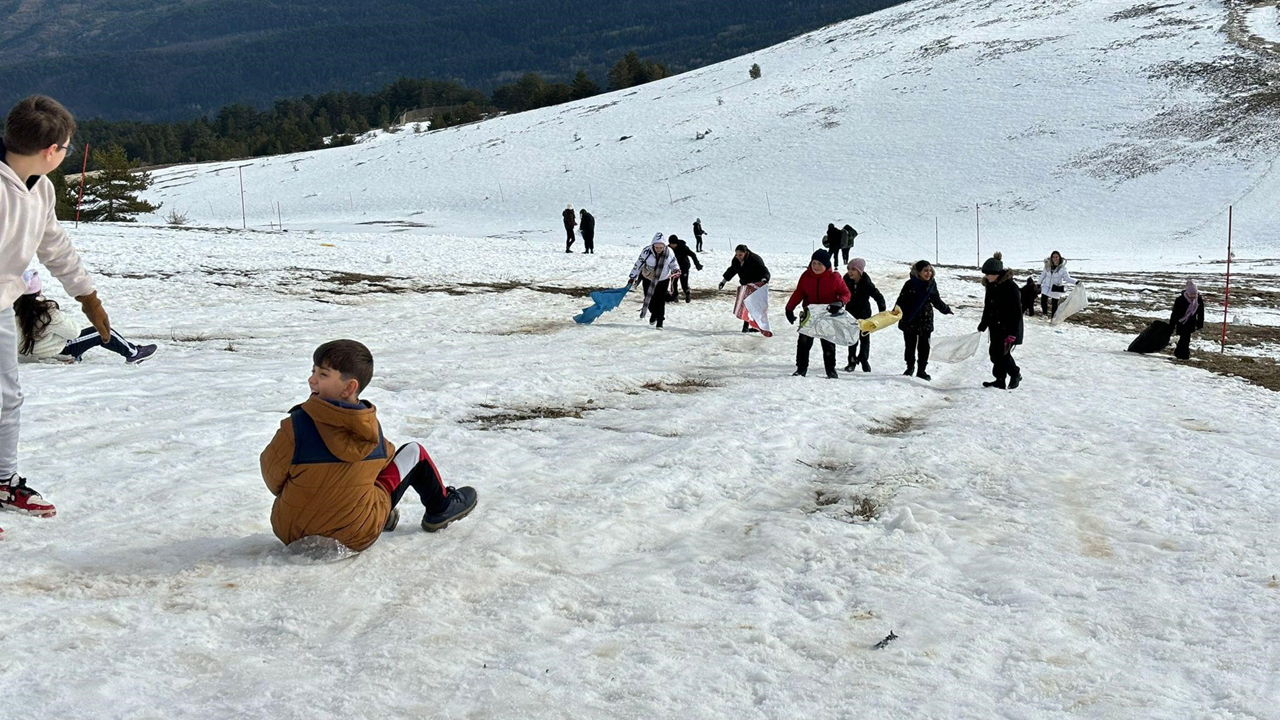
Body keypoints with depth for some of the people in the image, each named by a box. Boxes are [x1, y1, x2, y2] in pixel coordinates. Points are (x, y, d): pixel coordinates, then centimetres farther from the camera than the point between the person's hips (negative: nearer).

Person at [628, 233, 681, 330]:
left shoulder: (669, 253, -17)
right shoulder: (647, 251, -22)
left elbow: (673, 264, 1)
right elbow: (638, 264, -12)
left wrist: (676, 271, -19)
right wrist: (632, 277, -9)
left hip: (663, 280, 0)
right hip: (648, 279, 0)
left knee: (660, 301, -6)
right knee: (649, 300, 3)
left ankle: (659, 322, 7)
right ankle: (654, 313, 35)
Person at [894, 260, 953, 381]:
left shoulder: (932, 284, 1)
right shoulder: (910, 284, -12)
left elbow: (936, 300, 16)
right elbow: (901, 301, -10)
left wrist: (946, 309, 17)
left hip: (925, 320, 3)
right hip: (910, 321, -3)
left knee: (924, 347, 3)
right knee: (910, 346, 10)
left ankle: (921, 370, 13)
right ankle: (910, 368, 27)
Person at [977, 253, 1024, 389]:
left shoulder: (1010, 287, -20)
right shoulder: (991, 285, 4)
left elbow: (1016, 312, -20)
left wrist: (1012, 333, -22)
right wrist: (983, 324, 16)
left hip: (1008, 327, -8)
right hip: (996, 327, 8)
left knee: (1002, 353, -9)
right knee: (994, 353, 8)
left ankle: (1015, 374, 15)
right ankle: (1000, 380, 20)